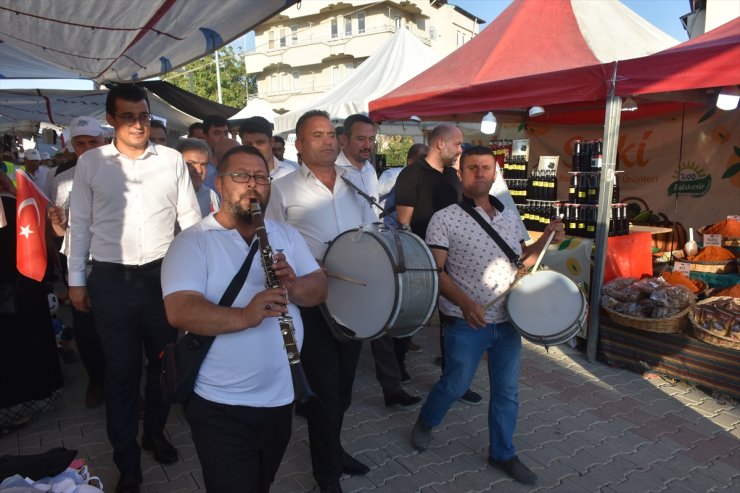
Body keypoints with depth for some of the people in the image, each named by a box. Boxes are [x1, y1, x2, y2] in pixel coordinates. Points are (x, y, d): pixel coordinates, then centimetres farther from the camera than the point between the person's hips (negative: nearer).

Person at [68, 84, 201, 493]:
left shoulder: (172, 160, 2)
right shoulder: (90, 162, 2)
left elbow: (190, 218, 5)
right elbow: (80, 224, 5)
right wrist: (76, 280, 4)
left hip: (164, 275, 1)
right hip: (111, 280, -1)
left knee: (164, 362, 14)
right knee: (121, 371, 7)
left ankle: (155, 432, 39)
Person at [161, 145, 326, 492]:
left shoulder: (287, 234, 6)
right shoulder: (192, 242, -10)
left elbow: (319, 289, 0)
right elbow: (178, 311, -22)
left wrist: (292, 285, -22)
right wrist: (244, 316, -38)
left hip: (281, 397, 5)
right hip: (220, 405, -5)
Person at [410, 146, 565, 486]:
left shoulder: (510, 215, 6)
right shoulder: (445, 218, -11)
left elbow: (520, 259, 16)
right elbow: (435, 272, -15)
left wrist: (547, 239, -1)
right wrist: (465, 303, -29)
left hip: (508, 321, 5)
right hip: (466, 324, -5)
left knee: (507, 391, 15)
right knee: (455, 385, 10)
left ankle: (502, 453, 34)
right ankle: (425, 423, 40)